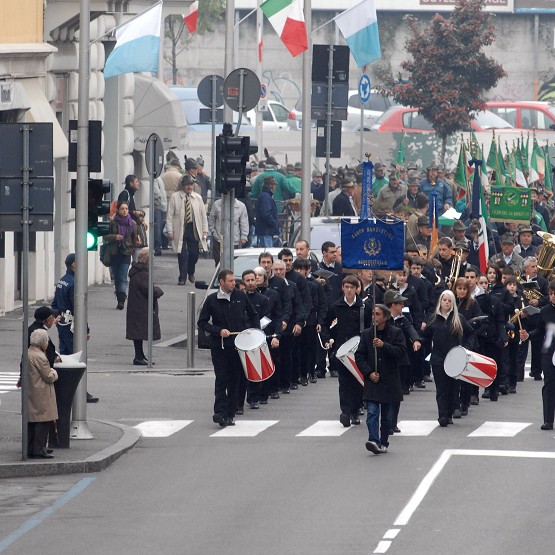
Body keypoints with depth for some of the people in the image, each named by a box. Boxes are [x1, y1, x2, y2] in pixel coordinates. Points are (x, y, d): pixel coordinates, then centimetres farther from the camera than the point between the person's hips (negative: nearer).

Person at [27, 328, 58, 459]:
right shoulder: (39, 357, -19)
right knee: (43, 423, -6)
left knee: (31, 422, 12)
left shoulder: (28, 354, 11)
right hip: (41, 395, -10)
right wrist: (53, 372, 7)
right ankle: (39, 450, -7)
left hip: (30, 393, 10)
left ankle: (30, 449, 16)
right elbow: (49, 377, -16)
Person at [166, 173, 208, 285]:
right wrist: (170, 231, -7)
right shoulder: (175, 197, 2)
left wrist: (205, 230, 4)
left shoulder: (197, 198, 10)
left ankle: (191, 273, 28)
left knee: (194, 253, 1)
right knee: (182, 254, -4)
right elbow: (169, 215, 0)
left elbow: (203, 214, 12)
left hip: (194, 229, 2)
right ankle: (182, 277, 4)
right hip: (180, 229, -2)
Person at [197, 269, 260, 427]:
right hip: (219, 347, -2)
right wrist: (219, 331, -11)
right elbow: (202, 323, 3)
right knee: (221, 379, -9)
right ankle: (220, 412, -13)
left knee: (235, 380, 3)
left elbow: (253, 316, 18)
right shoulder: (212, 300, 0)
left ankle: (230, 414, 9)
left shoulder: (241, 296, 6)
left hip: (238, 346, 2)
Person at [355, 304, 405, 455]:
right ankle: (374, 441, -25)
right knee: (372, 412, -14)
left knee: (387, 416, 7)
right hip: (372, 380, 0)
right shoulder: (367, 334, 5)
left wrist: (384, 345, -21)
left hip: (390, 381, 0)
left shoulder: (396, 333, 0)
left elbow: (401, 352, -9)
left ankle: (383, 443, 19)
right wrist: (369, 373, -7)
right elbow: (359, 356, 5)